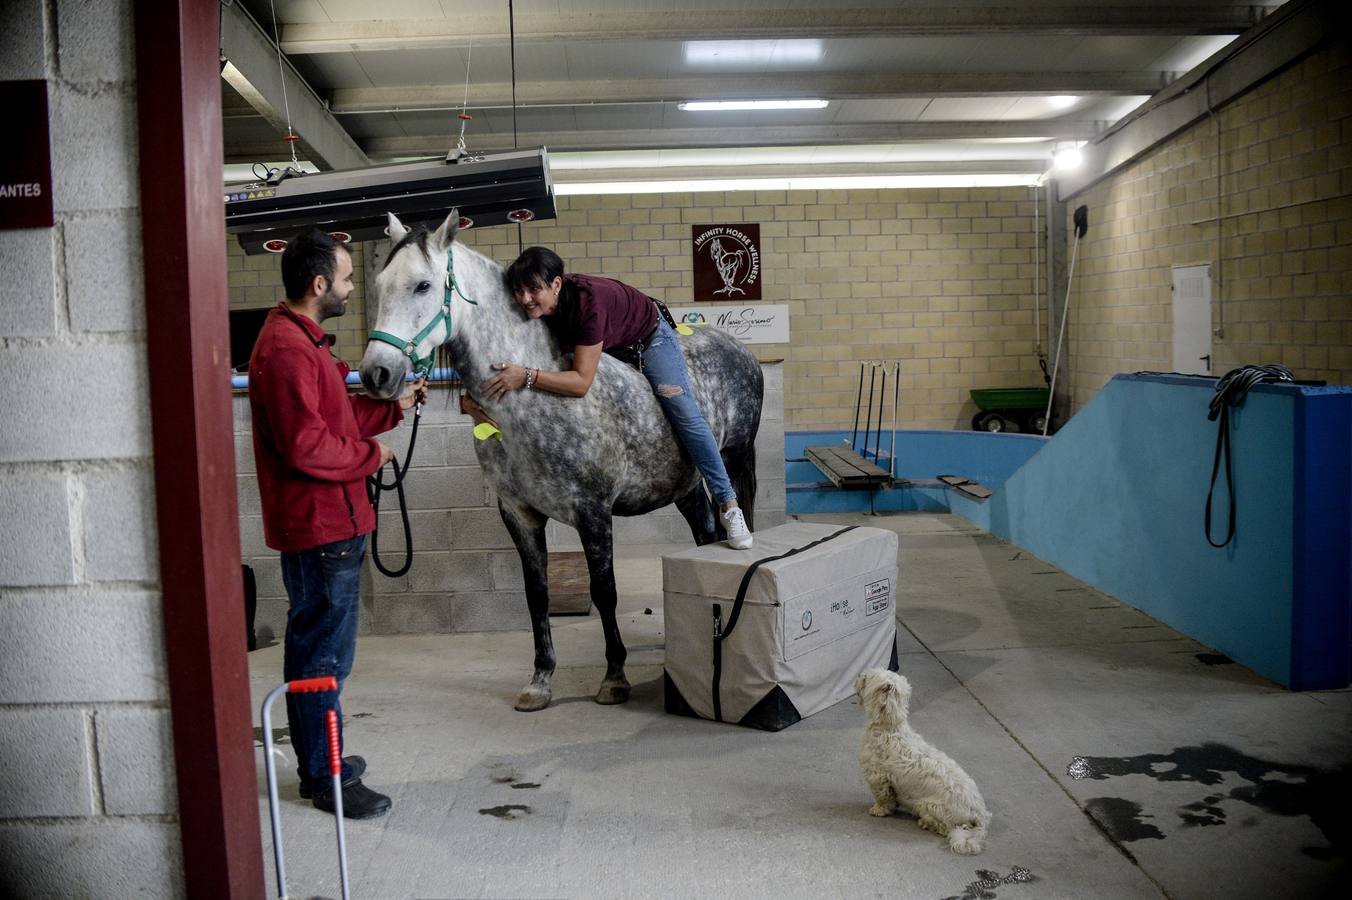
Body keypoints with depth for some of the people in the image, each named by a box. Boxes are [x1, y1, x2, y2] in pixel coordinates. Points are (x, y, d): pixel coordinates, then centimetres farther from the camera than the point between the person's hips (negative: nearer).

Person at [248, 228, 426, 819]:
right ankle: (327, 780, 11)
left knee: (312, 647, 19)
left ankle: (318, 763, 32)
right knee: (326, 654, -1)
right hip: (321, 527, -11)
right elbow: (307, 445, -26)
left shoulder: (301, 341, 15)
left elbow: (336, 416, 20)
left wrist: (395, 406, 13)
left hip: (323, 525, 11)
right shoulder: (287, 350, -20)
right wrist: (370, 455, -13)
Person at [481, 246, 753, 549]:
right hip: (607, 348, 7)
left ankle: (727, 504, -7)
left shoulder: (587, 301, -44)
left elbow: (582, 382, -47)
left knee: (684, 414, -14)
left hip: (648, 337, -6)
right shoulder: (535, 308, -25)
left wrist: (527, 376, -55)